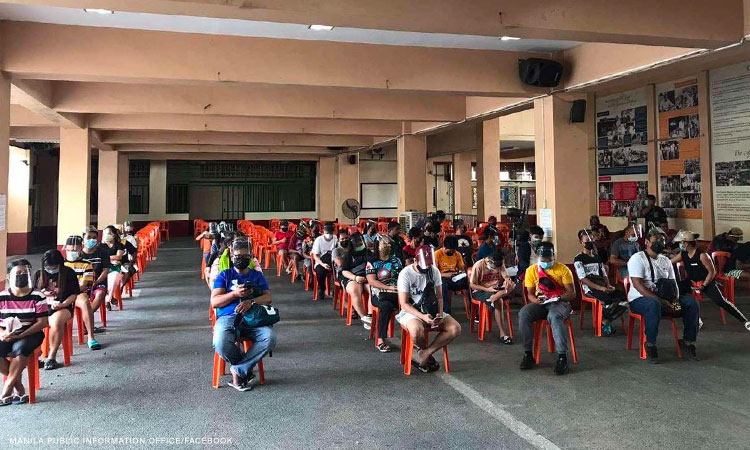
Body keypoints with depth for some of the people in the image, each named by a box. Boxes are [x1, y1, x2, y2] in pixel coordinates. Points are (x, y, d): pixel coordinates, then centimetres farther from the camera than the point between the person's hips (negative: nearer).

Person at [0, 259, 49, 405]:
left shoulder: (37, 297, -3)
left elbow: (42, 322, -7)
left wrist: (21, 335, -18)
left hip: (31, 334, -2)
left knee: (20, 348, -35)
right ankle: (19, 388, -11)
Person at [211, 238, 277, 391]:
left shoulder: (257, 275, 20)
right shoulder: (224, 275, 16)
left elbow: (268, 297, 6)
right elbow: (214, 302, 5)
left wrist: (251, 301, -15)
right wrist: (235, 294, -11)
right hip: (228, 317, -1)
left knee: (270, 337, -31)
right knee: (221, 344, -34)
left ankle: (237, 370, -13)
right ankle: (247, 369, -3)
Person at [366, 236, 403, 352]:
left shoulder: (396, 260, 21)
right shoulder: (372, 263, 9)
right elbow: (371, 281, -3)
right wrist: (388, 288, -14)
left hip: (397, 292, 3)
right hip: (379, 293, -3)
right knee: (386, 305, -37)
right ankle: (381, 340, -32)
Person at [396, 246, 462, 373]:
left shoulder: (434, 271, 2)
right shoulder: (406, 273, -13)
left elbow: (439, 297, 7)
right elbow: (404, 303, -15)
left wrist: (440, 313, -13)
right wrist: (423, 317, -27)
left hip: (431, 311, 5)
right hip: (411, 311, -5)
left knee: (455, 328, -18)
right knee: (417, 330, -38)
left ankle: (424, 354, -11)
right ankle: (426, 353, -2)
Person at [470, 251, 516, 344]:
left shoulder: (500, 264, 1)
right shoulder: (478, 265, -15)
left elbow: (506, 276, -1)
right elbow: (472, 285, -14)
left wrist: (507, 280, -27)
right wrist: (487, 289, -24)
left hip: (496, 289, 5)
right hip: (480, 291, -5)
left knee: (512, 285, -24)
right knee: (499, 301, -35)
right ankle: (502, 334, -31)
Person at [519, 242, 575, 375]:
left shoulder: (563, 269, -3)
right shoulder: (531, 270, 3)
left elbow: (572, 293, -3)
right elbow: (530, 294, 5)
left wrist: (559, 298, -23)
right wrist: (536, 300, -19)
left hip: (560, 303, -3)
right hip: (540, 304, 3)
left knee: (554, 316, -39)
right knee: (523, 314, -29)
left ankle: (562, 356, -34)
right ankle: (528, 353, -20)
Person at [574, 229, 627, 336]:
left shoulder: (597, 257, 22)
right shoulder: (578, 259, 1)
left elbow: (604, 274, 20)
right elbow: (583, 279, -10)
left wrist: (608, 286, -3)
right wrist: (600, 288, -19)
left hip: (603, 287, 7)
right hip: (589, 288, -7)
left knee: (624, 298, -16)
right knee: (609, 300, -32)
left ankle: (606, 321, 1)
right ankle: (604, 322, -4)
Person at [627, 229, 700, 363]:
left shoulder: (665, 260, 17)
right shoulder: (638, 258, -7)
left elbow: (673, 283, 13)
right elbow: (638, 285, -18)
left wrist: (675, 301, -10)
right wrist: (660, 301, -25)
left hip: (663, 298, 7)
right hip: (640, 299, -7)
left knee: (692, 303, -11)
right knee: (654, 305, -40)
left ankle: (688, 343, -4)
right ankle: (650, 346, -26)